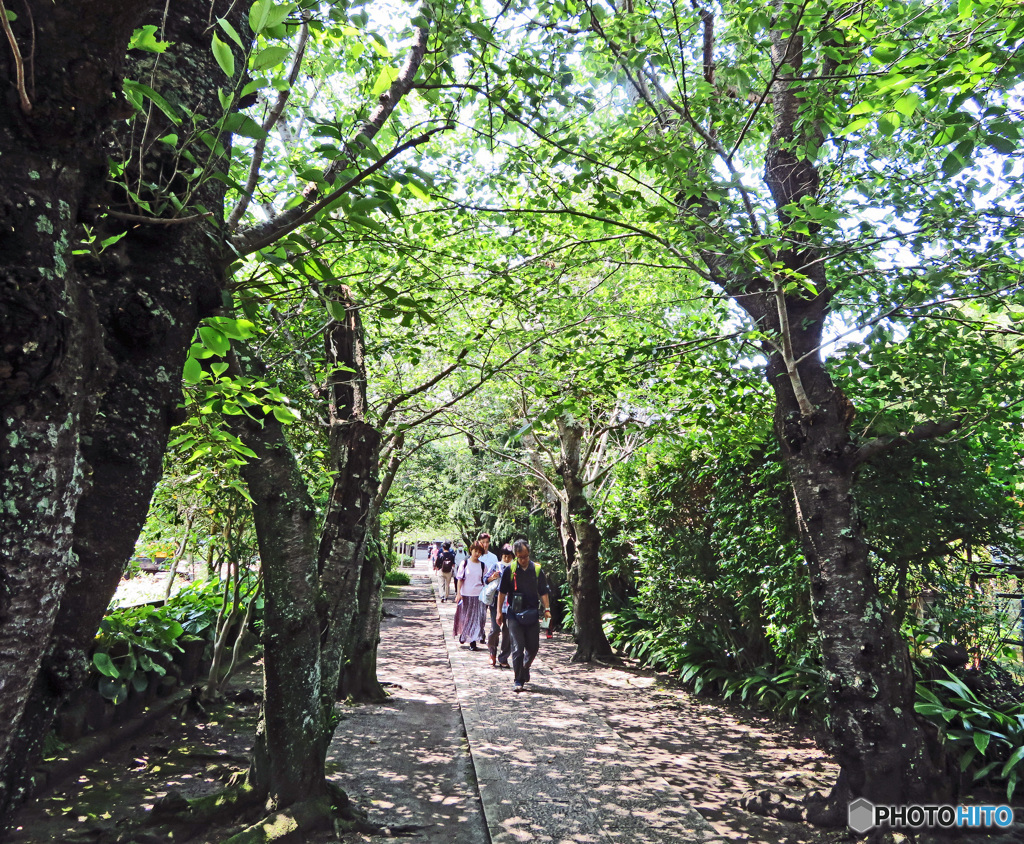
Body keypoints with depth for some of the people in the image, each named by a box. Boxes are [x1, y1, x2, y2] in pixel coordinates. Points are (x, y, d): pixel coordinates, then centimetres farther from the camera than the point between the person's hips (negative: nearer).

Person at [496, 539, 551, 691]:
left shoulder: (537, 569, 2)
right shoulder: (510, 570, -3)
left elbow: (543, 592, 8)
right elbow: (502, 592, 4)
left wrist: (547, 609, -1)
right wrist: (499, 611, 2)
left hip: (532, 613, 2)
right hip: (514, 614, -2)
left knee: (533, 647, 9)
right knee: (518, 647, -6)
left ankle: (524, 668, 38)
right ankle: (518, 680, 4)